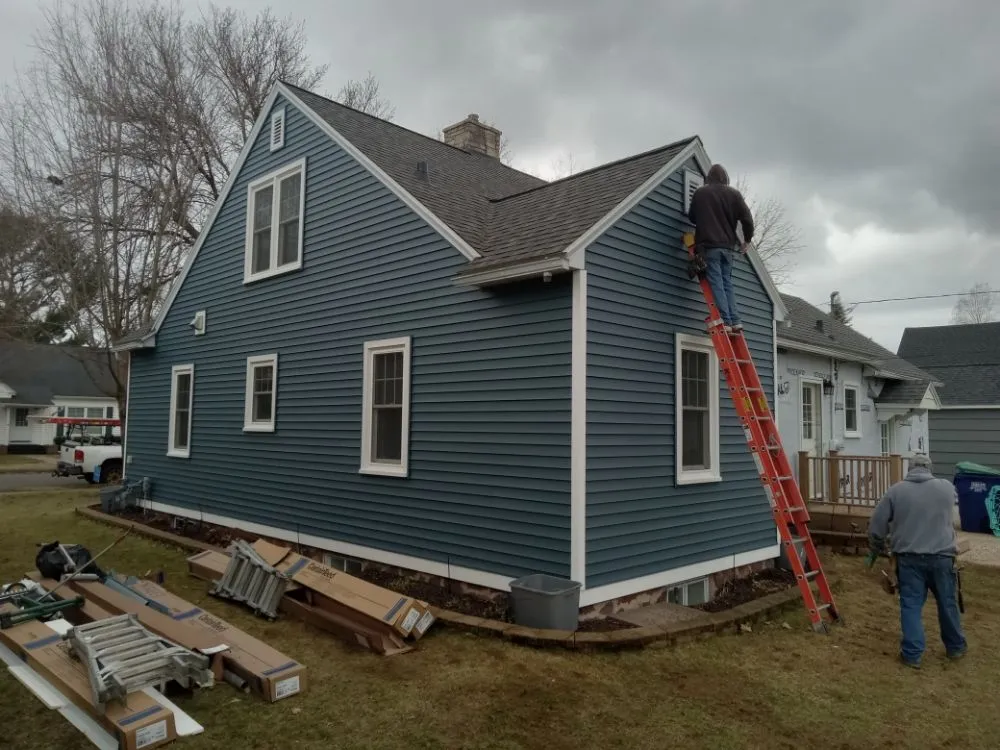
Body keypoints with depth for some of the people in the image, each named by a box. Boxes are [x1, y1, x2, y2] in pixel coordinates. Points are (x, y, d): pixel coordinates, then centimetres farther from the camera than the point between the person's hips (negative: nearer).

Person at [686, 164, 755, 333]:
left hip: (709, 244, -3)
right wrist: (747, 240, 19)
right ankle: (735, 321, 1)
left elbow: (692, 217, 17)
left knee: (716, 284, -7)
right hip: (728, 245, 3)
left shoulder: (700, 193, 5)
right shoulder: (734, 194, 9)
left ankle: (726, 321, -15)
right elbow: (747, 219, 5)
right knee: (727, 283, 9)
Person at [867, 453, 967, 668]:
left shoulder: (896, 490, -2)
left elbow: (876, 525, 1)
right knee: (948, 603, 18)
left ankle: (912, 654, 6)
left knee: (911, 605, 5)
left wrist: (876, 549, 16)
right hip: (941, 556, 1)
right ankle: (955, 647, 35)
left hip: (909, 558, -1)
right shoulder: (947, 487, 2)